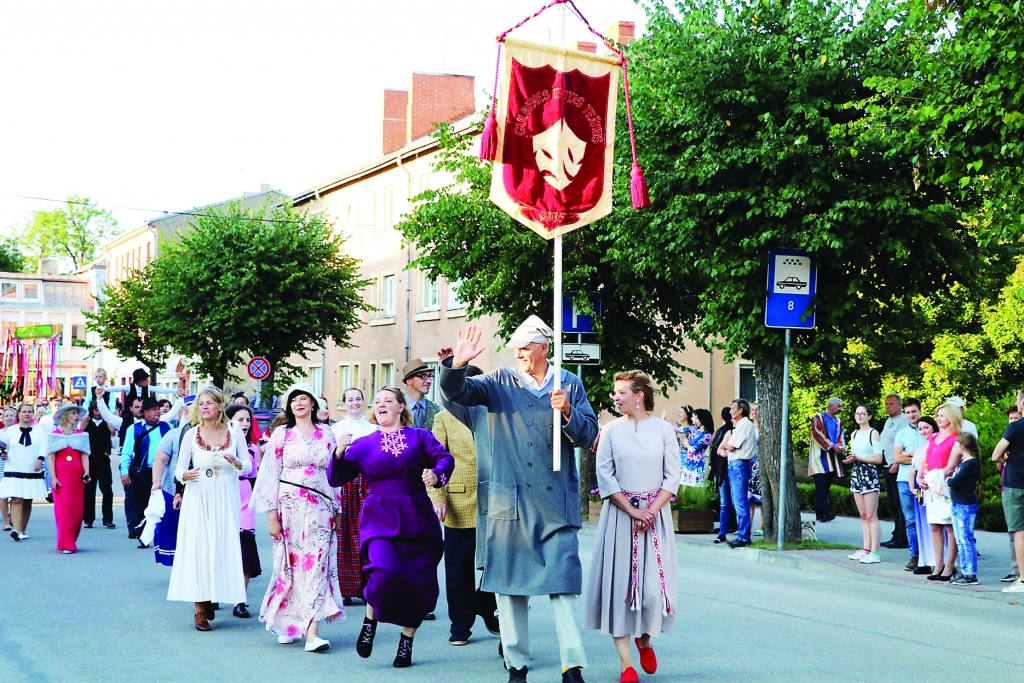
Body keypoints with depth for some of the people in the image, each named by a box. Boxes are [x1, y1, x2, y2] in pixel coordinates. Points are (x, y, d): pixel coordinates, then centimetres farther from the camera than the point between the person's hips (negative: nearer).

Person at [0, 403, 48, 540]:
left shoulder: (39, 430, 7)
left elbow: (43, 447, -2)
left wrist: (40, 459, -18)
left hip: (33, 472, 2)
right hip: (14, 472, -2)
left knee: (27, 501, 7)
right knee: (17, 500, -15)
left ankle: (22, 530, 17)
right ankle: (16, 529, -25)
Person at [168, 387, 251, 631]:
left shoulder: (235, 432, 4)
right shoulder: (191, 435, 3)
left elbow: (248, 466, 4)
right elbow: (179, 469, 4)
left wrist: (236, 463, -17)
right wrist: (186, 475, -19)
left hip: (226, 499, 1)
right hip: (198, 499, 0)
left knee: (223, 548, -1)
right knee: (197, 547, -6)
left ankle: (214, 597, 14)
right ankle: (200, 607, -2)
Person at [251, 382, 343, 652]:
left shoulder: (326, 434, 10)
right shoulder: (282, 434, 4)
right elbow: (271, 473, 1)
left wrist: (336, 509, 10)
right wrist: (271, 513, -6)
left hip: (319, 509, 1)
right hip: (290, 506, -1)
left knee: (315, 565, -8)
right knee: (290, 564, 2)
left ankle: (312, 632, -14)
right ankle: (286, 624, 18)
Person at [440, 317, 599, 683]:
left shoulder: (570, 384, 7)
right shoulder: (501, 382, 6)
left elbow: (589, 436, 4)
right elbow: (456, 392, -6)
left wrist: (568, 412, -15)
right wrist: (458, 363, -25)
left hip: (558, 501, -1)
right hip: (510, 500, 1)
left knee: (563, 583, -5)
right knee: (509, 583, 5)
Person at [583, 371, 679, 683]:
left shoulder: (662, 429, 3)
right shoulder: (611, 430, 3)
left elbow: (672, 477, 1)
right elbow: (605, 476, -1)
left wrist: (651, 511, -11)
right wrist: (632, 510, -11)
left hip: (656, 514, 0)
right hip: (619, 514, 0)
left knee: (654, 584, -4)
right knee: (619, 582, -4)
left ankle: (645, 639, 26)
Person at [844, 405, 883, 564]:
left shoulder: (873, 433, -6)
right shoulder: (854, 434, 15)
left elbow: (878, 459, -11)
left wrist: (858, 458, -14)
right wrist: (849, 460, 2)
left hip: (870, 474, -7)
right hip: (856, 474, 7)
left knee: (871, 516, -8)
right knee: (863, 515, 8)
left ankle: (874, 553, -10)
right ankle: (866, 549, 10)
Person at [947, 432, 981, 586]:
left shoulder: (971, 464, -15)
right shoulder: (962, 462, 16)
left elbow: (953, 483, -19)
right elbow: (952, 480, 15)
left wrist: (948, 481, 0)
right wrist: (950, 481, -5)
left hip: (966, 506, -10)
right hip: (957, 505, 10)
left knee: (966, 540, -8)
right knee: (960, 541, 11)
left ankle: (971, 574, -7)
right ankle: (965, 572, 16)